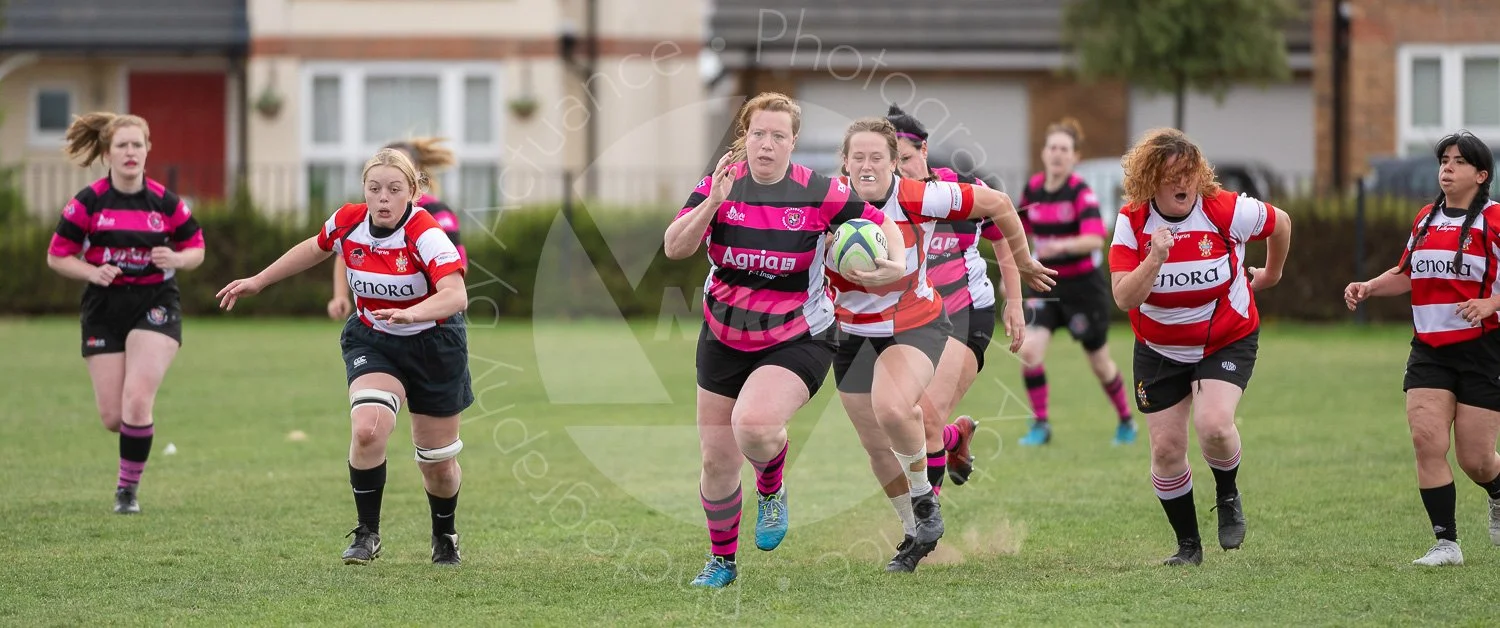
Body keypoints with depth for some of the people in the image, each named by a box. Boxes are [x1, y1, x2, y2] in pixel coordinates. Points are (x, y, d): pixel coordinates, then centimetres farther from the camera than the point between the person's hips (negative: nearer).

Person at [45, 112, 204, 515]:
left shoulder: (166, 202, -3)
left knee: (137, 400, -19)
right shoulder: (88, 203, -6)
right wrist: (91, 271, -18)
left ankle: (129, 487, -1)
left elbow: (196, 250, 8)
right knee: (112, 417, -2)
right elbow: (57, 256, 0)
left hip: (155, 305, -1)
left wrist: (177, 259, -14)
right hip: (104, 310, 1)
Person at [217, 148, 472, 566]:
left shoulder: (425, 234, -27)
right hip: (372, 341, 2)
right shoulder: (348, 223, -12)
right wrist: (259, 281, 18)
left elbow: (456, 295, -41)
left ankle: (445, 536, 40)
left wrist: (410, 313, -58)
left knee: (438, 461, 9)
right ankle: (367, 534, -9)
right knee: (367, 429, -26)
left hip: (434, 343, -2)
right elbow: (315, 248, 12)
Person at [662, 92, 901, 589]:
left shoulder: (818, 193, -12)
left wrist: (898, 262, -22)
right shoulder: (722, 183, -5)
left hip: (797, 340, -4)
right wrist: (713, 203, -28)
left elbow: (882, 226, -2)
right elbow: (674, 248, -14)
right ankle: (721, 560, 32)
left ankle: (771, 489, 3)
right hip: (724, 339, 4)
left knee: (754, 425, -32)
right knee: (717, 462, 7)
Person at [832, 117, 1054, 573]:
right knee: (876, 446, 10)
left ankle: (924, 496, -6)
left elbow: (997, 204, -8)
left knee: (891, 409, -32)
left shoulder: (919, 199, -21)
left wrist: (1022, 263, 5)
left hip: (915, 325, -4)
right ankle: (917, 534, 33)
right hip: (853, 334, 4)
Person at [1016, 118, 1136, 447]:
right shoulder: (1032, 189, -1)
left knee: (1100, 363, 10)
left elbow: (1094, 239, -31)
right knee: (1029, 350, -17)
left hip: (1083, 286, -4)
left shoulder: (1081, 193, -17)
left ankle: (1126, 421, 34)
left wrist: (1061, 246, -47)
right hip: (1046, 284, 4)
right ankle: (1041, 425, -4)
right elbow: (1022, 232, 16)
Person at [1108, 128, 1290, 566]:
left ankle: (1228, 497, 7)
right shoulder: (1132, 223, -15)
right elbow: (1124, 298, -22)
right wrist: (1154, 259, -38)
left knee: (1214, 424, -26)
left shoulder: (1226, 211, -19)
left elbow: (1280, 223, 2)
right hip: (1160, 350, 2)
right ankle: (1188, 544, 21)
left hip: (1229, 340, -2)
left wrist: (1270, 275, 17)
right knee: (1166, 448, 0)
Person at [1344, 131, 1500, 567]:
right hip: (1429, 350, 5)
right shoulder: (1425, 220, 12)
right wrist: (1367, 288, 9)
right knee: (1427, 440, -13)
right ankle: (1446, 543, -8)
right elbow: (1407, 274, 25)